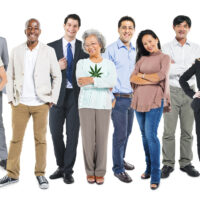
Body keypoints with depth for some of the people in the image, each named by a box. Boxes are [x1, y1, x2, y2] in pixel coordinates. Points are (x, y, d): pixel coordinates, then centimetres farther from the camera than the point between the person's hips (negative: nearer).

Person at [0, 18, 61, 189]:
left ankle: (40, 174, 14)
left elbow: (57, 76, 5)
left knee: (40, 139, 4)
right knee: (16, 138, 5)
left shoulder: (49, 51, 2)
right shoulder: (16, 51, 6)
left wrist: (53, 99, -2)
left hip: (41, 104, -1)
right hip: (20, 103, 2)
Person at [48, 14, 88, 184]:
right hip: (58, 94, 1)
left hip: (76, 95, -1)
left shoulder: (84, 47, 4)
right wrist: (57, 67, -16)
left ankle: (68, 171, 13)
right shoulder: (52, 47, 5)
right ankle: (61, 166, 26)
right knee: (55, 132, 7)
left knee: (72, 133, 2)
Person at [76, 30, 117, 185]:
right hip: (86, 104, 0)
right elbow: (81, 82, -11)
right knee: (88, 139, 0)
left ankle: (100, 172, 14)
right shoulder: (81, 63, 6)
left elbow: (113, 82, -13)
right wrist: (103, 83, -12)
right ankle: (90, 171, 15)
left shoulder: (109, 64, 7)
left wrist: (92, 80, -20)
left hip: (104, 105, 0)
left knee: (102, 138, 2)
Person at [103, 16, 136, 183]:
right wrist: (110, 98, -12)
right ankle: (118, 169, 10)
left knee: (127, 132, 15)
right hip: (118, 98, -6)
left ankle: (121, 160, 33)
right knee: (120, 133, -3)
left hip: (132, 98, 6)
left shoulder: (135, 51, 12)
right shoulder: (111, 50, -8)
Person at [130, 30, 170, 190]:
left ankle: (155, 175, -6)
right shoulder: (142, 58, 16)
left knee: (151, 135, -11)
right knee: (144, 134, 10)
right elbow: (132, 78, 3)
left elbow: (161, 76, -12)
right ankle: (149, 167, 22)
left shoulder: (164, 58, 5)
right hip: (139, 99, 5)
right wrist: (150, 80, -9)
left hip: (155, 100, -5)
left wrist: (142, 75, 0)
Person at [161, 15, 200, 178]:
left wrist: (175, 65, -11)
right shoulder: (166, 48, 2)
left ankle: (186, 163, 18)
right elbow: (166, 70, -13)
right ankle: (168, 164, 10)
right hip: (171, 92, -2)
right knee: (169, 131, 0)